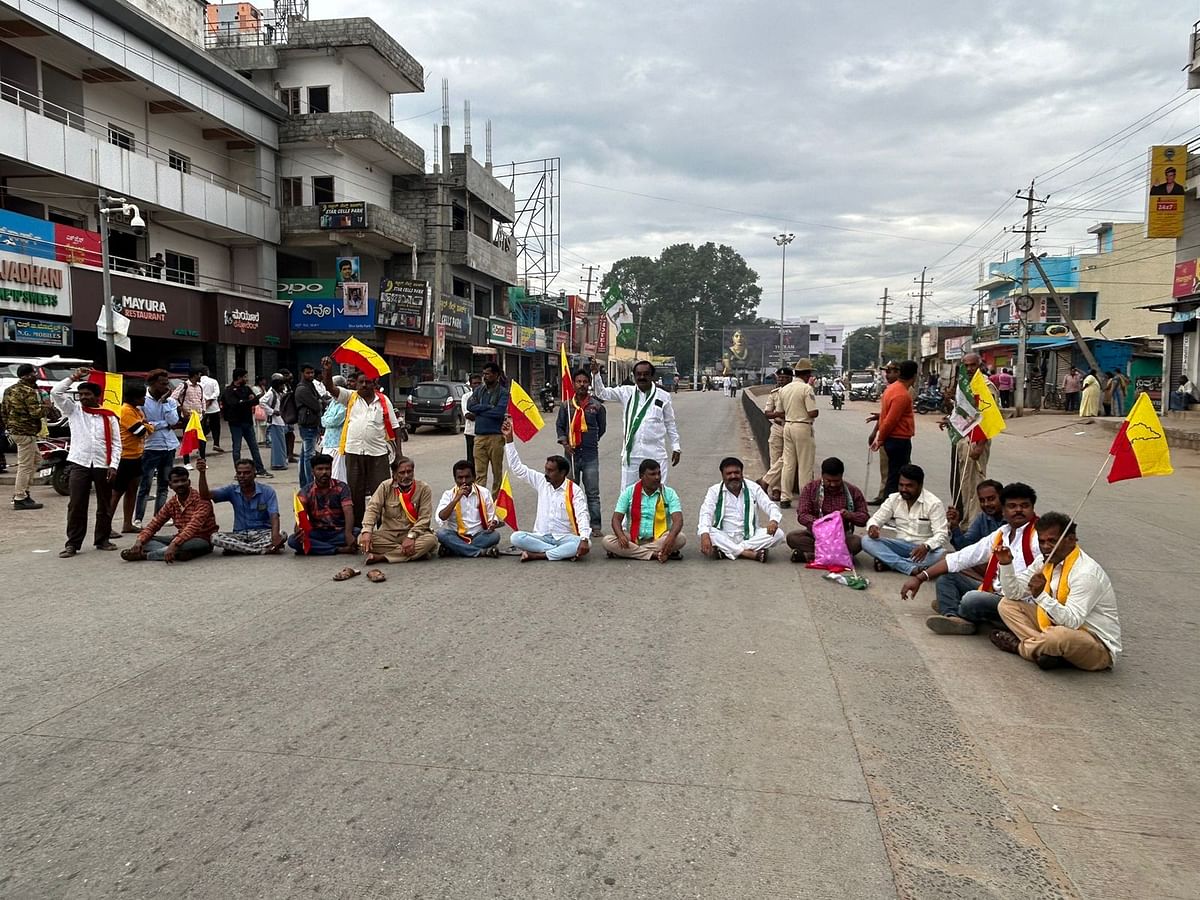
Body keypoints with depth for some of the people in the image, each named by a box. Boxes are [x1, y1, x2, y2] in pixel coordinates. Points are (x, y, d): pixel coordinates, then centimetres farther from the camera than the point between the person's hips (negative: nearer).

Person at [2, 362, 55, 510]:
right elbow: (36, 412, -24)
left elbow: (4, 411, 19)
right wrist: (47, 406, -7)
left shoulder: (10, 390, 14)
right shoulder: (29, 392, -17)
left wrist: (8, 426, 27)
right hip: (25, 432, -10)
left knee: (35, 460, 20)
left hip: (14, 430, 10)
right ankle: (20, 499, 0)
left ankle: (21, 491, 22)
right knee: (25, 465, -4)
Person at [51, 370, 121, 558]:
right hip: (78, 464, 0)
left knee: (105, 506, 8)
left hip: (103, 465, 0)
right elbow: (55, 393, -3)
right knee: (76, 506, -2)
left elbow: (116, 443, 2)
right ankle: (73, 543, 2)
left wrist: (114, 465, -7)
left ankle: (103, 539, 20)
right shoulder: (74, 410, 8)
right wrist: (73, 377, -3)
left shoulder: (109, 416, 5)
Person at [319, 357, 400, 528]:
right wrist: (327, 371, -24)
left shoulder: (383, 400, 5)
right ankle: (356, 525, 21)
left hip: (378, 452, -1)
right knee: (355, 493, 10)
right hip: (354, 451, 1)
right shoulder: (351, 397, 7)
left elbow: (394, 426, 5)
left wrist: (398, 451, 0)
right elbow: (330, 388, -6)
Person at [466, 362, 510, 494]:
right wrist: (489, 407, -10)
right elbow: (470, 405, -1)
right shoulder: (478, 390, 12)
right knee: (479, 472, -1)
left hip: (496, 436, -4)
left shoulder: (503, 392, -3)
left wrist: (479, 411, -6)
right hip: (479, 436, 4)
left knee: (497, 471, 7)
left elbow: (500, 412, -17)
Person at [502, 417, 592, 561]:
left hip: (564, 537, -3)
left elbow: (582, 515, -16)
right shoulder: (541, 482, 6)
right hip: (541, 537, 3)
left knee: (587, 544, -35)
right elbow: (517, 468, 8)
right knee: (516, 537, -26)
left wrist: (584, 540, -35)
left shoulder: (574, 491, -6)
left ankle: (536, 555, -31)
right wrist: (509, 439, 2)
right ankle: (563, 552, -24)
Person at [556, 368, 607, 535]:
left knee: (593, 492, -1)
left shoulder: (597, 406, -1)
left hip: (590, 454, -2)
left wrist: (590, 441, 9)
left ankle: (595, 526, 5)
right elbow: (559, 426, 10)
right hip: (571, 453, 2)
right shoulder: (566, 406, 4)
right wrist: (565, 443, -4)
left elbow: (602, 427, 10)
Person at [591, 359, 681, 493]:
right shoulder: (626, 392, 5)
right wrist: (596, 374, -15)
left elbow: (670, 424, 11)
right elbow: (602, 393, 0)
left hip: (656, 454, -1)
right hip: (631, 454, 1)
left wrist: (675, 447, 10)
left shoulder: (663, 396, 4)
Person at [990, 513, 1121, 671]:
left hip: (1099, 647, -8)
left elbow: (1072, 621, -31)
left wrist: (1041, 596, -40)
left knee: (1061, 635, -42)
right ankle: (1048, 650, -17)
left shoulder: (1086, 573, -23)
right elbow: (1014, 592, 5)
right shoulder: (1044, 561, 2)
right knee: (1007, 605, 0)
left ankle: (1019, 645, -9)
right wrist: (1006, 564, -10)